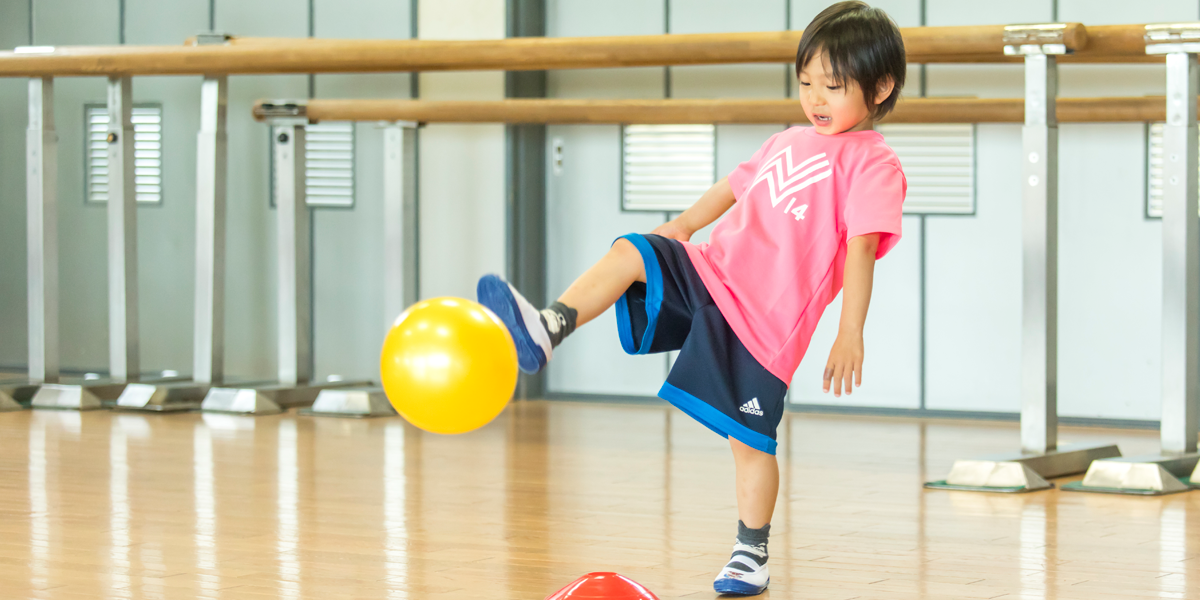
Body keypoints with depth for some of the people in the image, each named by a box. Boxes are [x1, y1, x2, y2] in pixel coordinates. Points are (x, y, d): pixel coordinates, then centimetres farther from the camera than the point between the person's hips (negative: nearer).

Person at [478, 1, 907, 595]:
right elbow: (736, 184, 32)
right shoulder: (788, 142, 18)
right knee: (629, 253, -17)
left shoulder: (873, 164, -7)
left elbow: (861, 248, -16)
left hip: (764, 319, -6)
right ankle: (545, 329, -33)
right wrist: (681, 225, 36)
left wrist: (850, 333, -23)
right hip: (708, 270, 6)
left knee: (750, 439, -4)